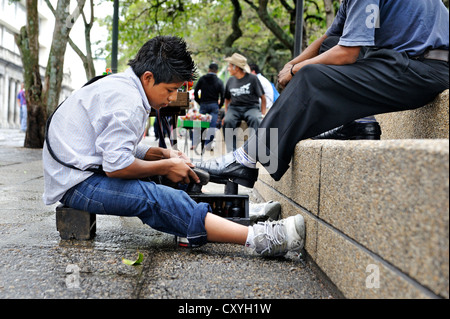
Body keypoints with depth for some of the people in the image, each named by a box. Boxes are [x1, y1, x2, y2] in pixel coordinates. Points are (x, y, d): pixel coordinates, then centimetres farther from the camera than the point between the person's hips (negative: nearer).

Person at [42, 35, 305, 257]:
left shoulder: (120, 85, 13)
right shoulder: (128, 102, -20)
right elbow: (117, 165, -26)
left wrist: (163, 154, 4)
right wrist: (166, 167, -13)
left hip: (80, 172, 12)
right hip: (76, 183, -12)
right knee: (156, 198, -26)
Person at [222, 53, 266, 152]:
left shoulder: (252, 79, 3)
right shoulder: (231, 80, 15)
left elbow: (263, 97, 6)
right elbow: (227, 99, 26)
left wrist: (263, 113, -4)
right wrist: (226, 113, 11)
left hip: (251, 107, -3)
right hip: (234, 108, 3)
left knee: (255, 120, -37)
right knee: (228, 121, -31)